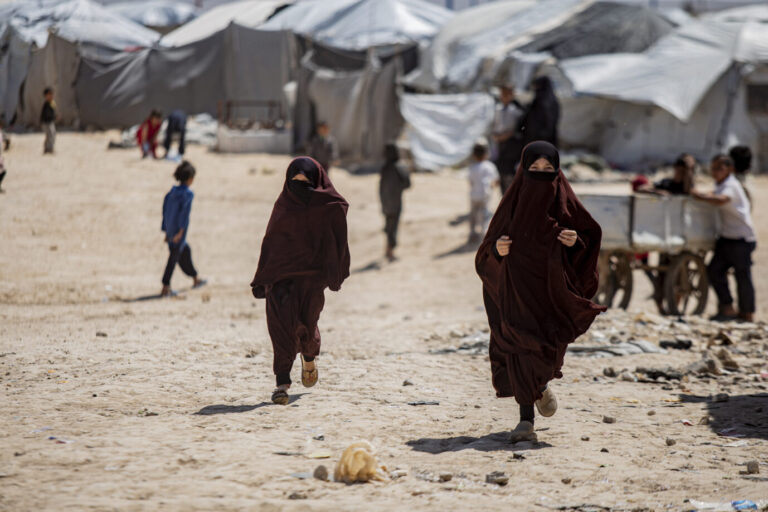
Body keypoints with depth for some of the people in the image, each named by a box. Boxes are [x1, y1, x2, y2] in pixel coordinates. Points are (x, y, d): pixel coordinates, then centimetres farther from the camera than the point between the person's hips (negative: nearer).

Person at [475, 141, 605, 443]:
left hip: (552, 285, 0)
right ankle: (526, 420, -4)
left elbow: (591, 234, 8)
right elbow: (491, 242, 7)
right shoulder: (513, 202, 3)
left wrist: (576, 241, -13)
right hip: (518, 285, 0)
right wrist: (497, 248, -15)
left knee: (549, 343, -8)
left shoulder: (565, 202, 2)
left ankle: (541, 383, 27)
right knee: (521, 344, -8)